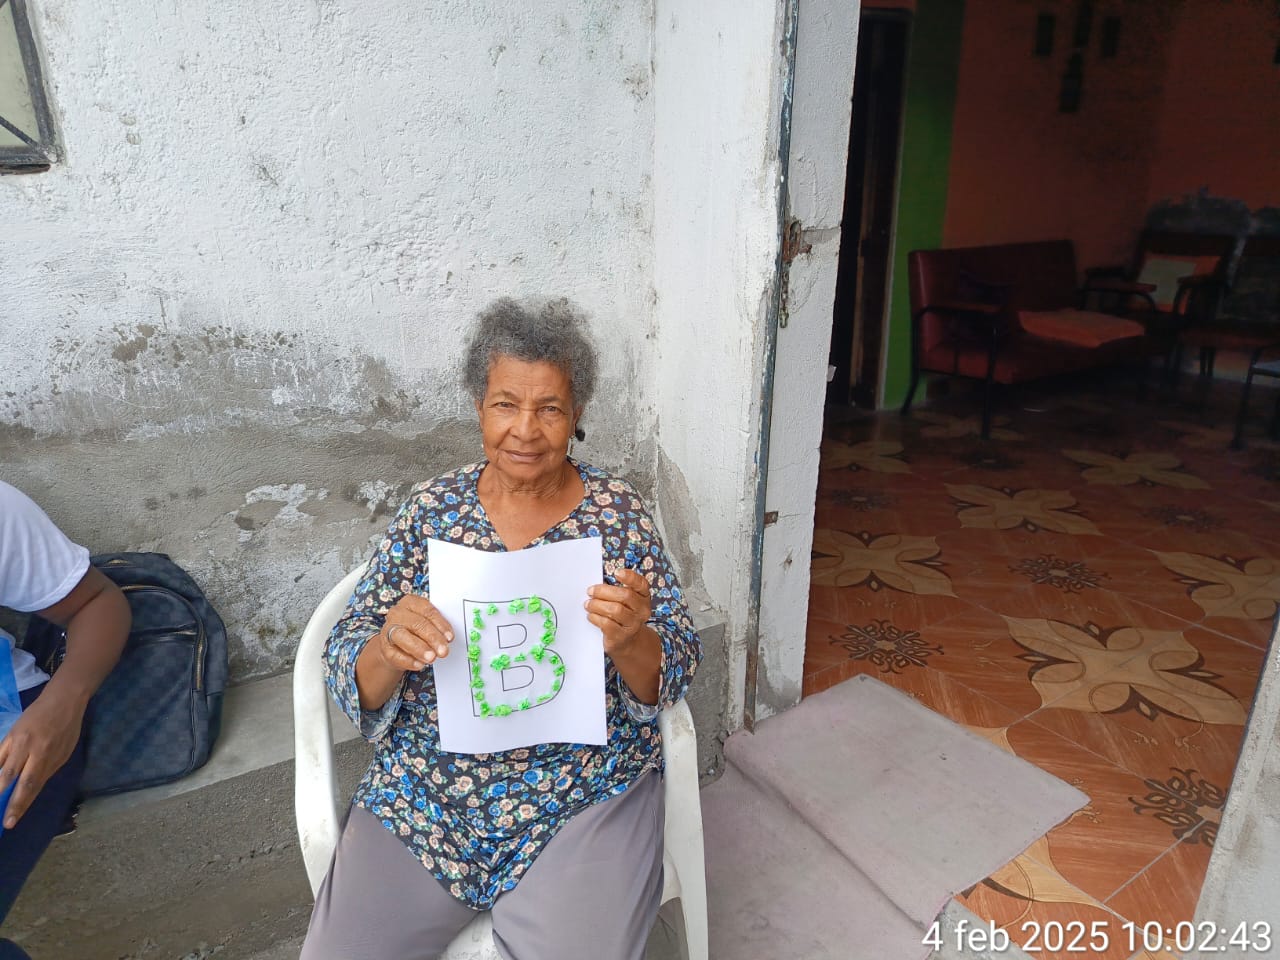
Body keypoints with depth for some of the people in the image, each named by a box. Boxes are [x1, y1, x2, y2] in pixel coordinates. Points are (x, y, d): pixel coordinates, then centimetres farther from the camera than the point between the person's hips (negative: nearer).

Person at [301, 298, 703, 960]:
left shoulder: (618, 512, -4)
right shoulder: (432, 508, 0)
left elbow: (672, 676, -5)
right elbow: (345, 669, -1)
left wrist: (630, 640, -28)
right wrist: (387, 652, -25)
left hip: (587, 794, -1)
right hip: (425, 792, 2)